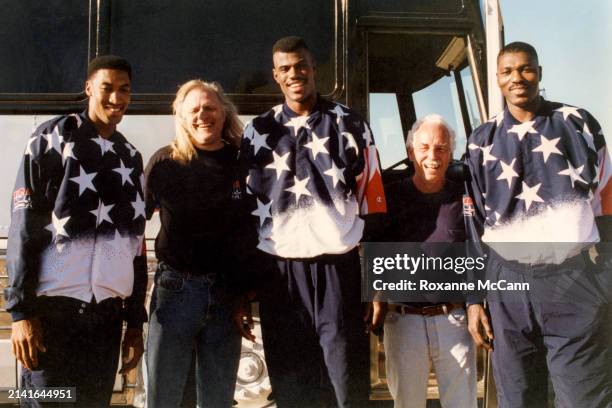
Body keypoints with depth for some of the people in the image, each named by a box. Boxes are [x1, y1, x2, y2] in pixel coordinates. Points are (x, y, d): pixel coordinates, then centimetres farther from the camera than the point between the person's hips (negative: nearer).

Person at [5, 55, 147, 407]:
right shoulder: (54, 137, 1)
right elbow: (24, 226, -6)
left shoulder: (131, 157, 16)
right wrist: (22, 310, -13)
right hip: (53, 306, -5)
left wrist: (135, 321, 13)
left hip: (107, 312, 5)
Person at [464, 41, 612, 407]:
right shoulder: (482, 143, 8)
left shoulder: (579, 124, 5)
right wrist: (474, 299, 7)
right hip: (509, 285, 2)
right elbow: (473, 226, 10)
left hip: (577, 280, -1)